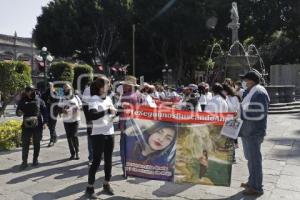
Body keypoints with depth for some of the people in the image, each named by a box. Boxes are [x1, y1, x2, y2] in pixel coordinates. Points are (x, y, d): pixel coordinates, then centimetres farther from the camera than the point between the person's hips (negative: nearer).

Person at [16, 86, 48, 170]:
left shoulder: (39, 100, 1)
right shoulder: (22, 101, 4)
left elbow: (44, 111, 1)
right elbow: (18, 112, 8)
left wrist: (45, 122, -9)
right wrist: (19, 113, -16)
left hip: (37, 125, 0)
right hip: (26, 125, 1)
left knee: (36, 143, 9)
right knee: (25, 144, -1)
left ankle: (35, 160, 23)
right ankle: (24, 162, 6)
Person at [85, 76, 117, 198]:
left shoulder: (108, 99, 8)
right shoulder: (94, 100, -12)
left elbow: (113, 112, 21)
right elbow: (92, 115, -28)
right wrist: (108, 111, -27)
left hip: (110, 133, 6)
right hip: (98, 135, -6)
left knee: (108, 160, 13)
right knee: (96, 161, 0)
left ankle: (106, 184, 28)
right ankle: (90, 188, 12)